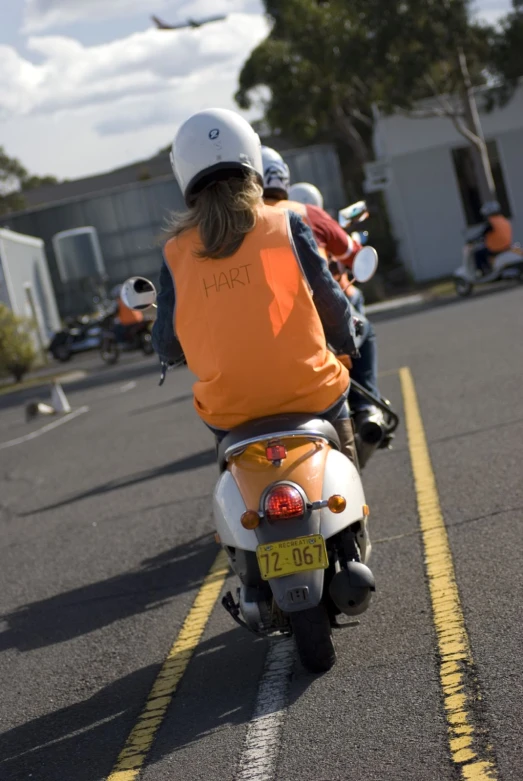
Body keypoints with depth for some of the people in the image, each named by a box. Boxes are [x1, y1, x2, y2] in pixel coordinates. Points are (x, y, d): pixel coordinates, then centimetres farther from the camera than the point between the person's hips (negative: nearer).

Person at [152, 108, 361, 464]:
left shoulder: (176, 254, 1)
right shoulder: (286, 226, -3)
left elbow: (167, 346, 5)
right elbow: (328, 298, 3)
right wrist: (347, 340, 24)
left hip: (231, 411, 1)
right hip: (310, 394, -1)